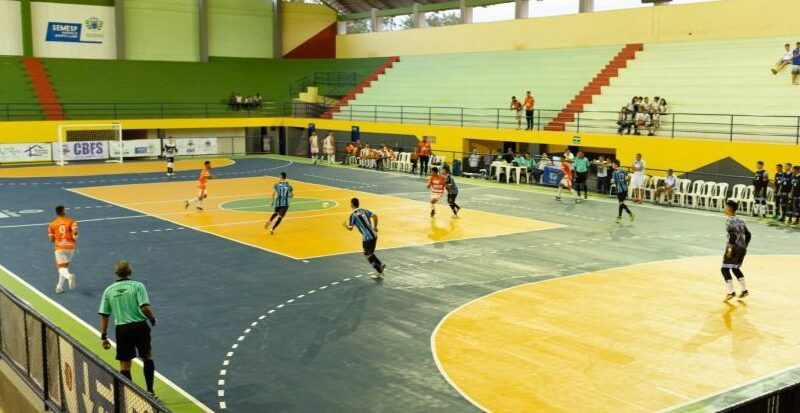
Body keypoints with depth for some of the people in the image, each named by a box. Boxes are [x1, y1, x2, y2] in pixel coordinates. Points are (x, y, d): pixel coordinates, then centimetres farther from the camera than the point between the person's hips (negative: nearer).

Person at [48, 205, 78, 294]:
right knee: (65, 266, 17)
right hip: (70, 247, 1)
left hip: (59, 247, -1)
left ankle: (69, 276, -37)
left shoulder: (52, 224, 4)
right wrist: (74, 238, 3)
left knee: (61, 268, -2)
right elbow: (75, 232, -17)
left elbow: (51, 239, 3)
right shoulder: (71, 221, 0)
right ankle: (59, 287, 20)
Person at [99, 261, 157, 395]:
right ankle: (150, 390, 19)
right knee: (147, 357, 19)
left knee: (124, 365, 9)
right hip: (140, 326, -1)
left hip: (121, 329, 2)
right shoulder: (137, 286, -6)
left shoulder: (108, 290, 4)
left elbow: (104, 315, 4)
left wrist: (104, 336, 9)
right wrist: (153, 319, 2)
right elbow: (145, 308, -16)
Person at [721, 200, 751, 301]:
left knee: (725, 269, -2)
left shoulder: (729, 220, -9)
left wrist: (729, 249, -21)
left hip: (734, 246, -8)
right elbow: (748, 235, 16)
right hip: (742, 247, 8)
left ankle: (731, 292, -7)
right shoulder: (740, 220, 15)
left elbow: (733, 235, -20)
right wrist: (745, 248, 23)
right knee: (735, 268, 22)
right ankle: (744, 290, 22)